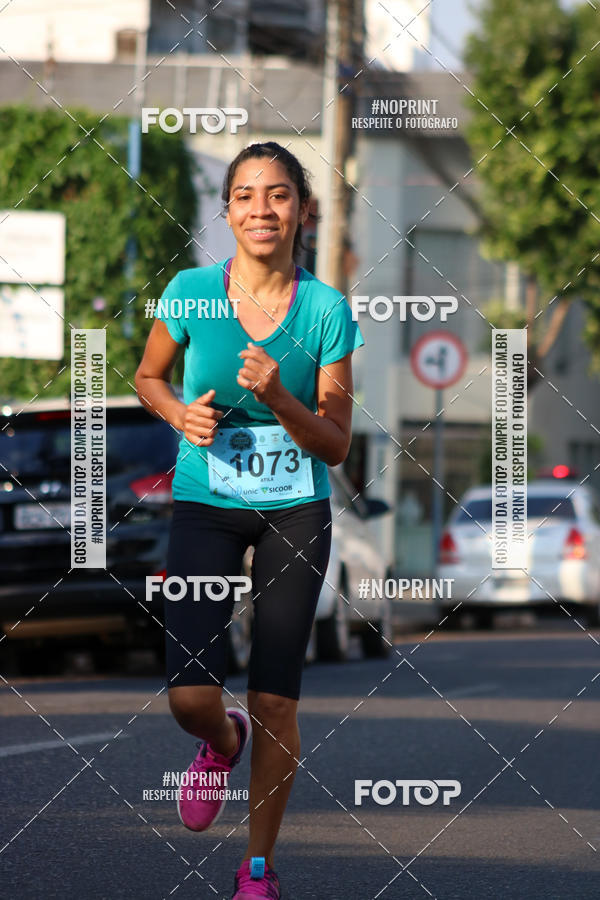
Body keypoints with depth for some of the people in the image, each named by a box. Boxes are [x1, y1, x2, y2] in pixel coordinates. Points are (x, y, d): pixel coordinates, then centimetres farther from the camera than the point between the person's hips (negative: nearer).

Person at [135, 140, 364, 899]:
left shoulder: (326, 309, -8)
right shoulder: (190, 292, -7)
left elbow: (335, 445, -5)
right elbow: (147, 376, 12)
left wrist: (278, 399, -23)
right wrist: (180, 413, -9)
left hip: (296, 510, 0)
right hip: (205, 504, 0)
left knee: (275, 703, 0)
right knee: (191, 698, -12)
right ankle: (221, 742, 27)